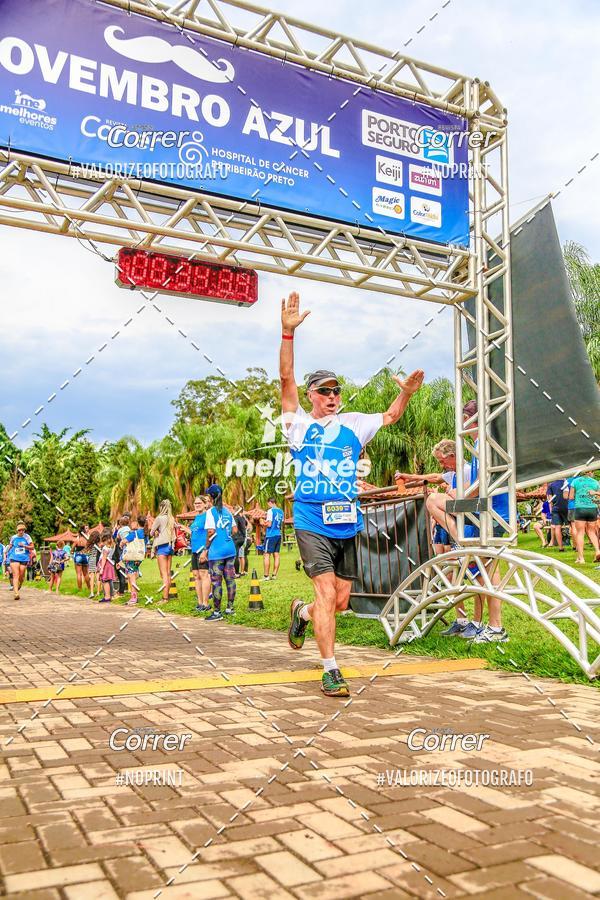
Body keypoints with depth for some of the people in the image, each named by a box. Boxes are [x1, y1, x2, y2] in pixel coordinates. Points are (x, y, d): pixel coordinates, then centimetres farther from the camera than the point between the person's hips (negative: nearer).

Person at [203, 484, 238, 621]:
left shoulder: (211, 512, -8)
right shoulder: (227, 511, 11)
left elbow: (211, 532, -14)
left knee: (216, 581, -1)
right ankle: (230, 608, 19)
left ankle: (217, 612, 3)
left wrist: (206, 549, -6)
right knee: (230, 579, 11)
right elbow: (235, 530, 12)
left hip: (217, 551, -6)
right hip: (230, 549, 7)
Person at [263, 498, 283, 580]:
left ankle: (266, 576, -7)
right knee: (276, 555, 8)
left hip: (271, 535, -7)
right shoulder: (281, 511, 12)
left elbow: (269, 524, -15)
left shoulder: (270, 511, -10)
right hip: (278, 535, 7)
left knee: (267, 555, -4)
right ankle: (274, 575, 9)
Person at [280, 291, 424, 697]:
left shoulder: (353, 424, 13)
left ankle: (302, 612, 40)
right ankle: (331, 670, -4)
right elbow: (286, 378, -7)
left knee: (342, 600, 9)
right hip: (312, 522, -4)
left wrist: (406, 393, 1)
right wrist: (288, 332, -18)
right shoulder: (299, 423, 3)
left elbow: (391, 416, 21)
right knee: (327, 592, -14)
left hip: (348, 524, 4)